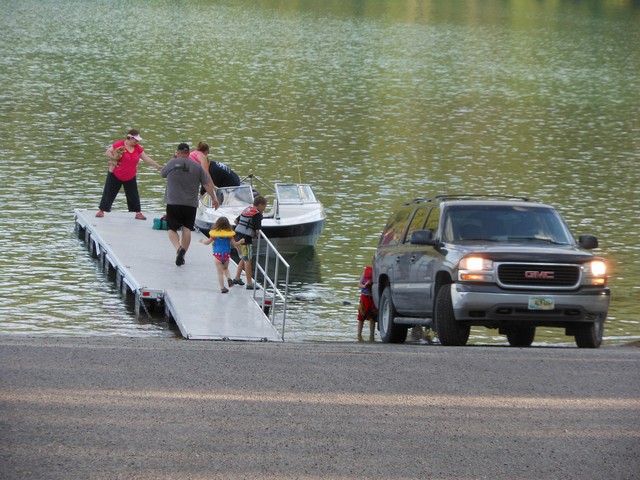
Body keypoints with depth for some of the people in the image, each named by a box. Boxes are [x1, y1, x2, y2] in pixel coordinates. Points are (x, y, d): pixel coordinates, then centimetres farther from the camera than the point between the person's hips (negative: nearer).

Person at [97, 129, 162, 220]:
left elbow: (146, 158, 3)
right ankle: (101, 211, 14)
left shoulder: (138, 148, 0)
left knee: (133, 195, 6)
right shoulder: (119, 145, -15)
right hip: (115, 175, -4)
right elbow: (107, 153, -11)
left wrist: (157, 166, 0)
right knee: (109, 193, 3)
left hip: (130, 177, 4)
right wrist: (114, 158, -23)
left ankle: (138, 213, 14)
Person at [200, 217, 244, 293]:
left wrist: (202, 241, 23)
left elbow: (208, 242, 2)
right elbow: (234, 244, 0)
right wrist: (240, 242, 20)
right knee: (225, 268, 25)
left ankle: (222, 287, 2)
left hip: (217, 255, -2)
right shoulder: (229, 234, -5)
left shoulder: (215, 234, -6)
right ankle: (229, 278, -1)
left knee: (220, 272, 4)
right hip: (226, 254, 2)